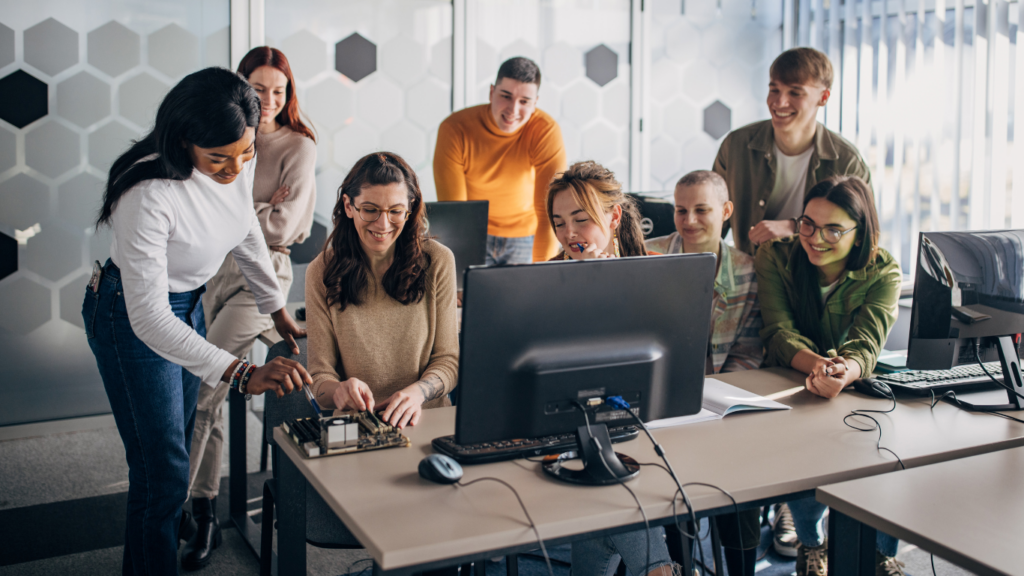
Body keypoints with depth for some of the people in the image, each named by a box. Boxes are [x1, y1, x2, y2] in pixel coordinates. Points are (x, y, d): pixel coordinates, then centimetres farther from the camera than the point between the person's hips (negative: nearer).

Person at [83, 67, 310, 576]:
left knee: (177, 448, 18)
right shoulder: (149, 194, -36)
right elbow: (148, 317, -35)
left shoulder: (240, 163, -14)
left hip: (189, 303, 7)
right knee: (162, 471, -5)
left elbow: (246, 230, 7)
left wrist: (277, 308, 15)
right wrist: (242, 375, -43)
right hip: (132, 318, -7)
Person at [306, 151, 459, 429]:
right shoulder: (322, 272, -2)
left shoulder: (437, 261, 0)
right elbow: (320, 375, 0)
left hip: (427, 419, 1)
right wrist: (339, 391, -24)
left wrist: (417, 392, -19)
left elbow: (447, 360, 3)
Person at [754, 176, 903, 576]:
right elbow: (779, 333, -18)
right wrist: (816, 364, -42)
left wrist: (843, 374, -49)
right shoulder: (774, 258, -8)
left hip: (857, 393, 1)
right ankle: (811, 544, 2)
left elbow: (866, 343, -23)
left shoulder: (884, 274, -8)